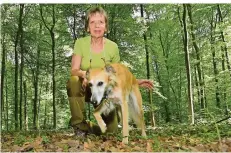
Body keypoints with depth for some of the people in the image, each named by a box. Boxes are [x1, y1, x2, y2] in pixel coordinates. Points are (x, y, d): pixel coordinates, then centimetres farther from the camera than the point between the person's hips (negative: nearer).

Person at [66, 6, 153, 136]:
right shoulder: (81, 43, -13)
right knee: (73, 81, -37)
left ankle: (89, 126, 25)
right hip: (84, 87, -1)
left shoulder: (113, 47, -9)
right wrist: (83, 73, -43)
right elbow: (74, 70, -21)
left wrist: (136, 82, -13)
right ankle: (80, 125, -17)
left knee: (111, 130, -10)